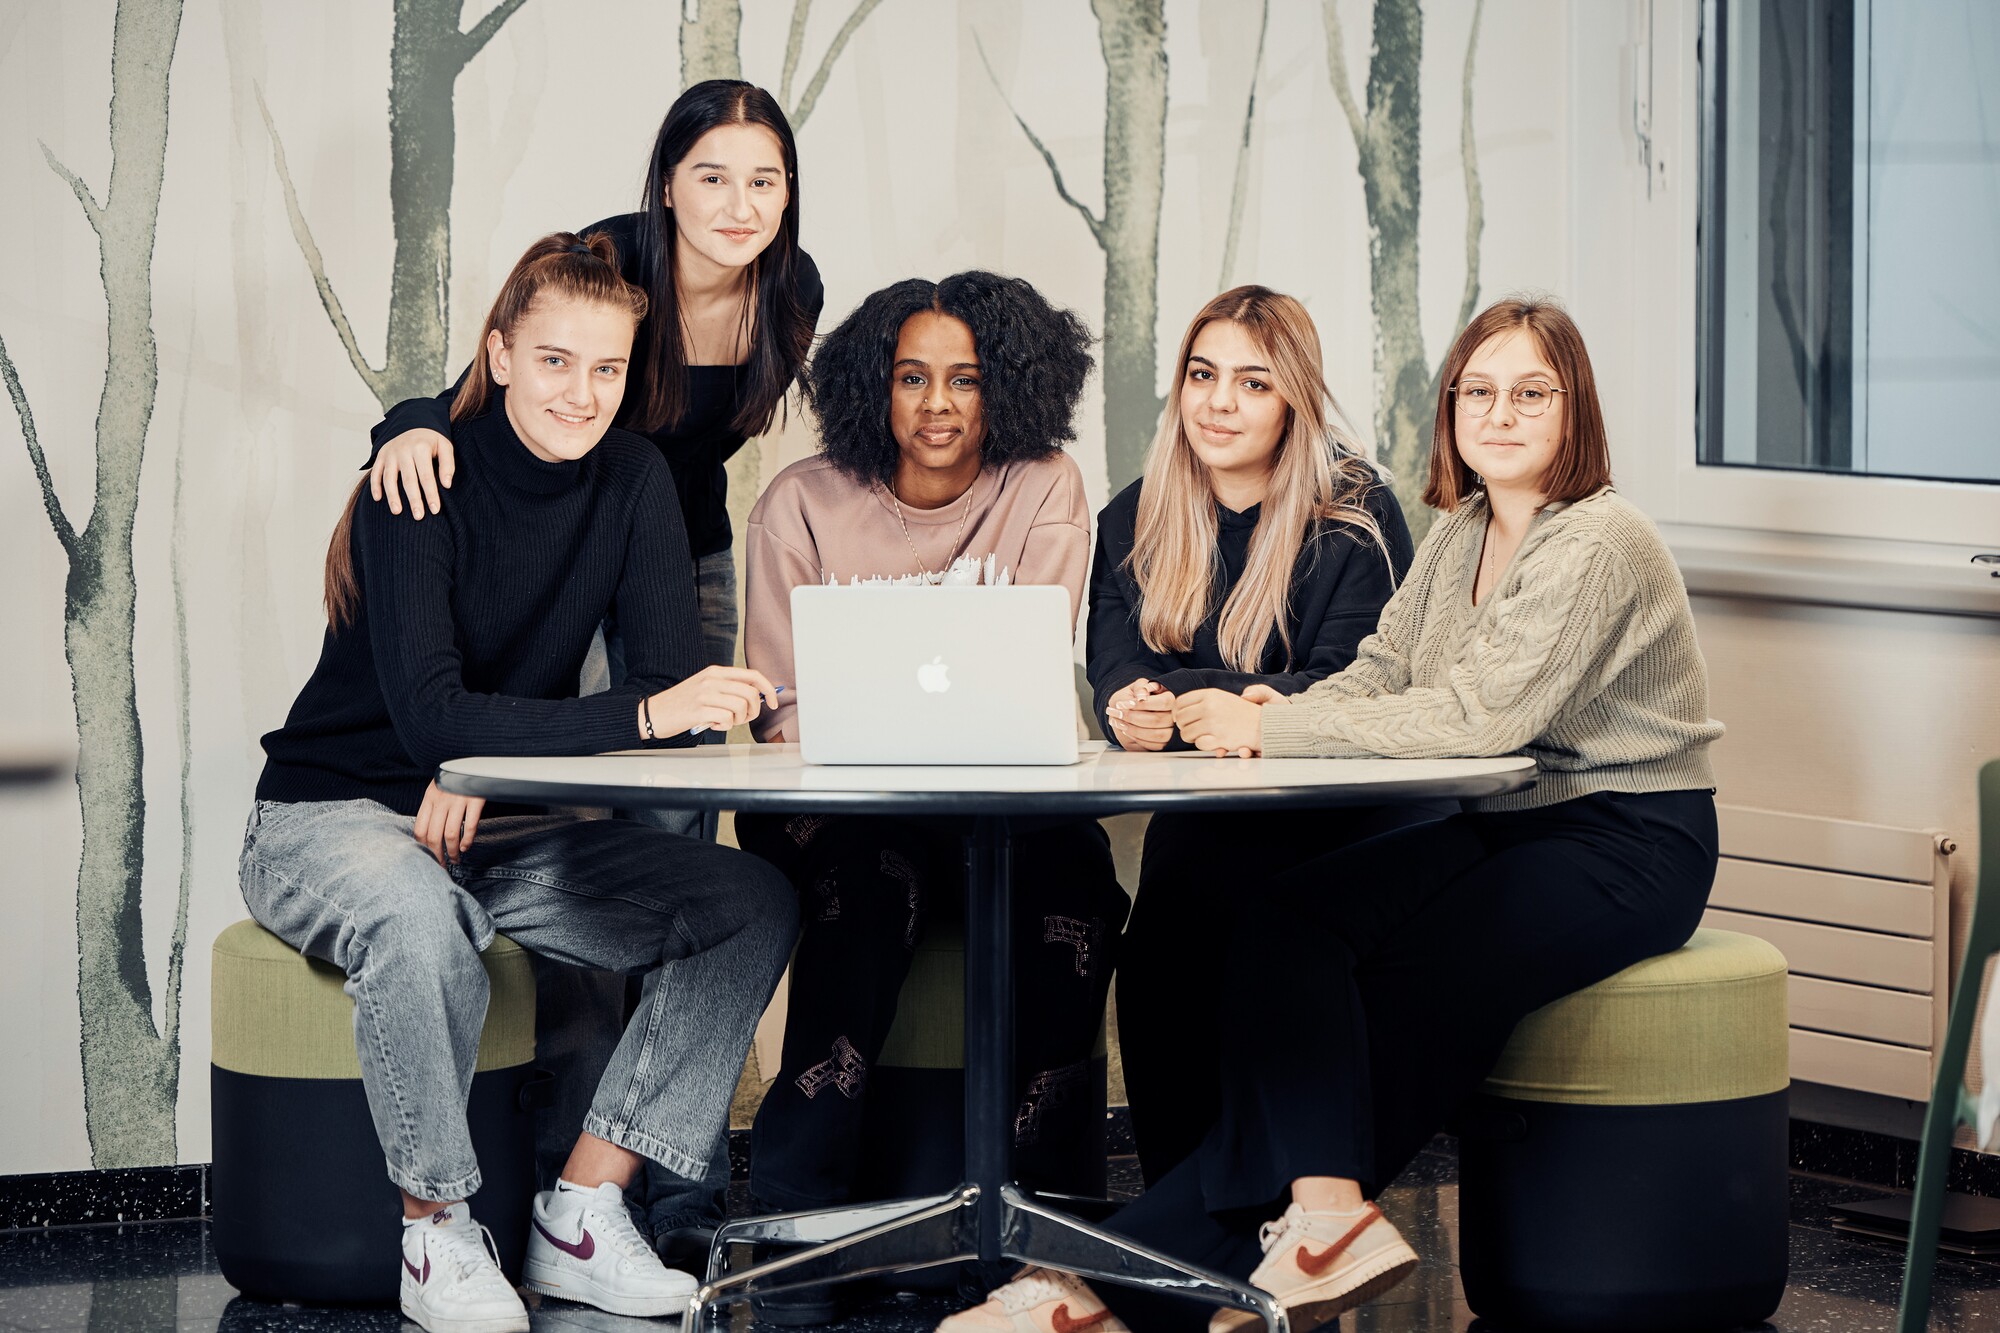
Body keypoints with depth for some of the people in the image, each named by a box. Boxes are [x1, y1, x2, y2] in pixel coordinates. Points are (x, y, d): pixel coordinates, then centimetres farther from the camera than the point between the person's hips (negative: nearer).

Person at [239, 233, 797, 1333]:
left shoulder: (632, 479, -1)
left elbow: (678, 689, -9)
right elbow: (426, 713, -29)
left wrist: (488, 771, -24)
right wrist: (642, 715, -40)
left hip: (510, 830, 6)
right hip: (335, 818, -6)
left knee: (755, 904, -14)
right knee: (420, 914, -40)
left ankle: (583, 1214, -14)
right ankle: (438, 1234, -22)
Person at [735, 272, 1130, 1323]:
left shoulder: (1042, 492, 4)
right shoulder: (802, 506, 4)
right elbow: (782, 711, 2)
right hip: (837, 808, -1)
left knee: (1072, 862, -31)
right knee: (871, 877, -35)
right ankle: (794, 1223, -33)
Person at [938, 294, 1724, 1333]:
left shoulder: (1597, 545, -15)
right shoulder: (1459, 536, 14)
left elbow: (1482, 713, -23)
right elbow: (1380, 676, 8)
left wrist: (1275, 730, -21)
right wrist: (1279, 714, -16)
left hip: (1626, 845, -8)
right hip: (1501, 829, 8)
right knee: (1282, 926, -16)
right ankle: (1324, 1223, -26)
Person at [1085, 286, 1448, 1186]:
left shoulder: (1356, 519, -3)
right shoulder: (1134, 522, 11)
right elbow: (1118, 675, 1)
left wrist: (1181, 703, -25)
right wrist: (1133, 711, -25)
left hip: (1346, 824, -3)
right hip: (1206, 820, 4)